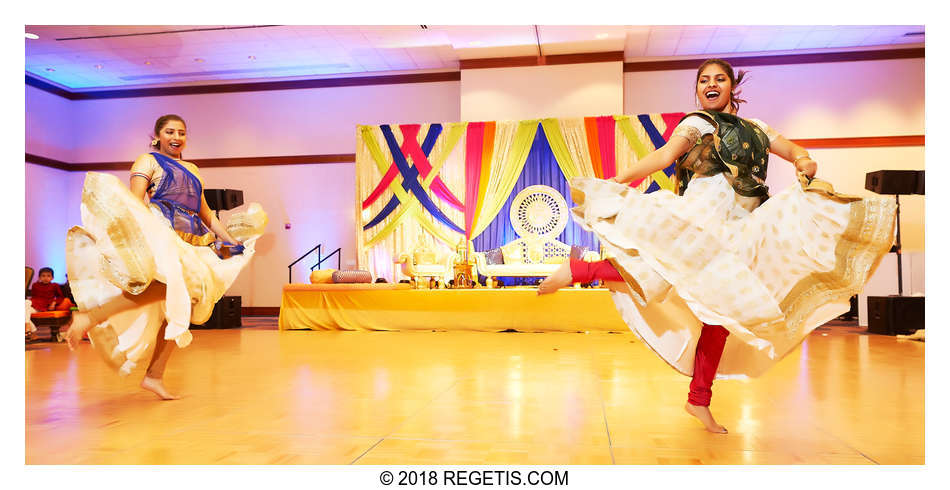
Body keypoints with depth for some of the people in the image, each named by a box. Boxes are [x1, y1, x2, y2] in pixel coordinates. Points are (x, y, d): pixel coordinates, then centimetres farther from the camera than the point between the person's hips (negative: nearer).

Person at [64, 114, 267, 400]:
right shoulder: (149, 161, 9)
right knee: (166, 283, -34)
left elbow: (206, 214, 29)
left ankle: (154, 376, 3)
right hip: (157, 235, -7)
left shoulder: (192, 170, 27)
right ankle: (88, 316, -29)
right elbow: (133, 202, -6)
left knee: (181, 305, -3)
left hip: (188, 245, 7)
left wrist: (231, 239, 19)